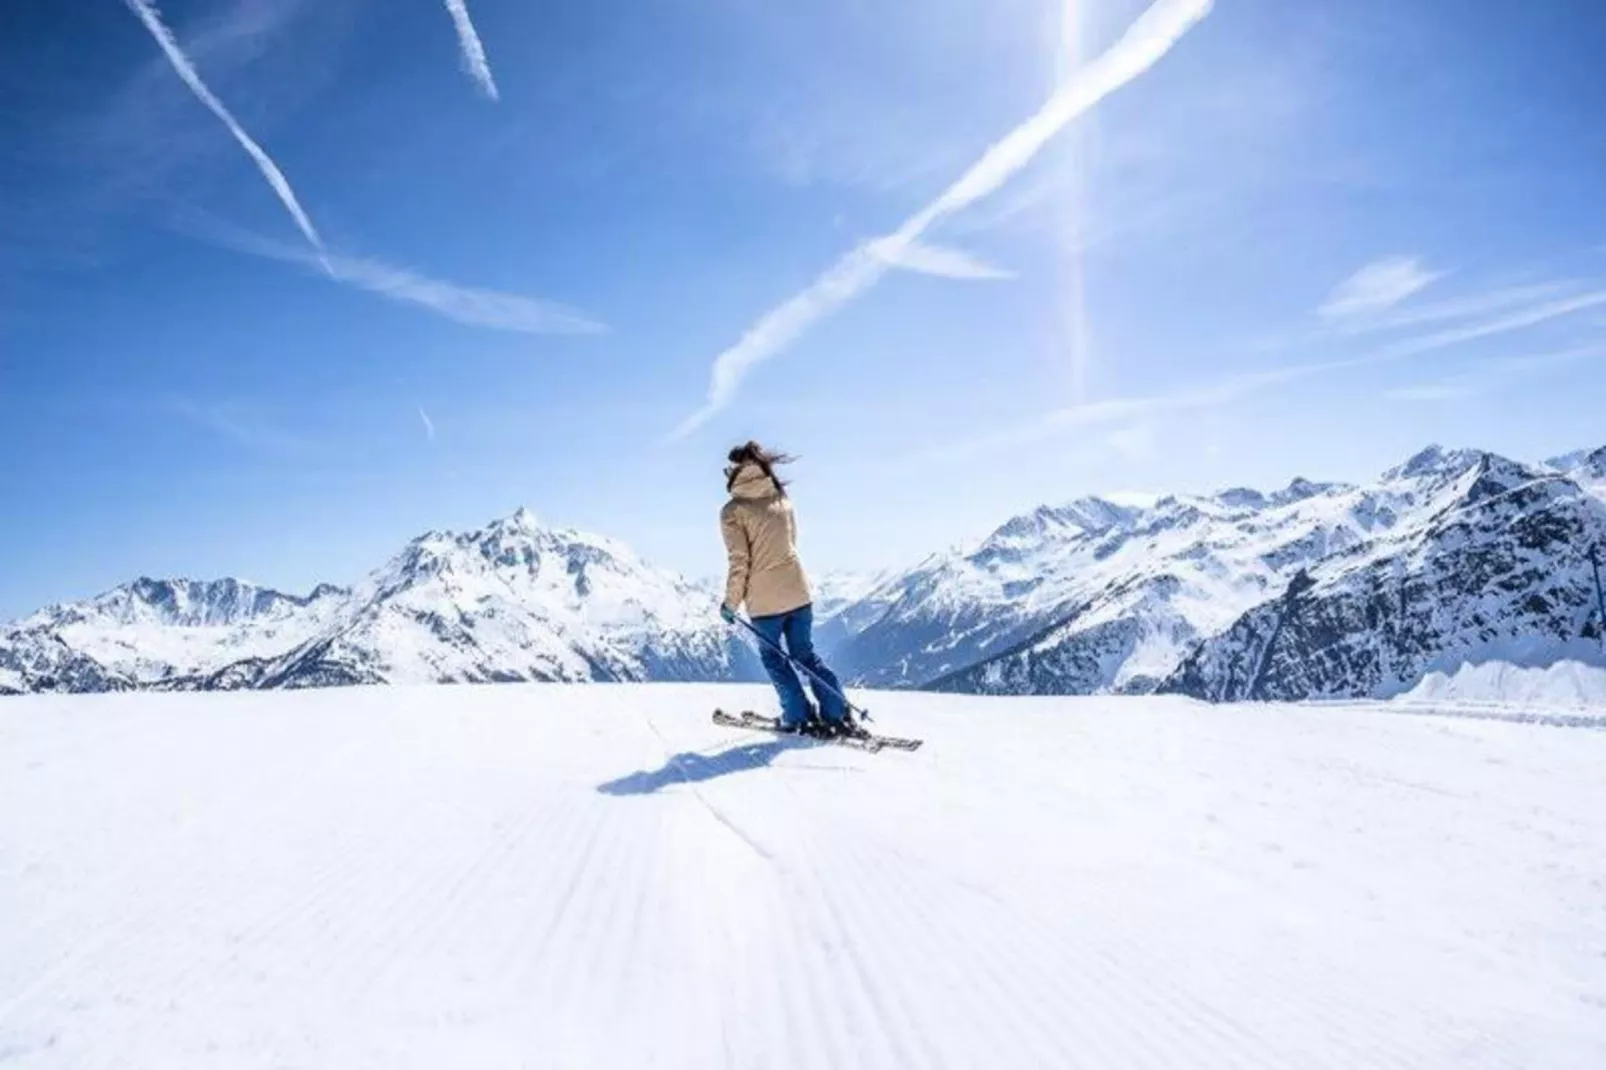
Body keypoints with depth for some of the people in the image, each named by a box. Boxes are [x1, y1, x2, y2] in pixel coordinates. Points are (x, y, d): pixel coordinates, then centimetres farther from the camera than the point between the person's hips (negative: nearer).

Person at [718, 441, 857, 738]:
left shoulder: (733, 511, -11)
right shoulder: (782, 499, 6)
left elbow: (739, 561, -13)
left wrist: (731, 602, -2)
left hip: (765, 599, -5)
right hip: (798, 591, 5)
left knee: (774, 657, 16)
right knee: (805, 653, 17)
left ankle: (800, 717, 17)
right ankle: (839, 714, 12)